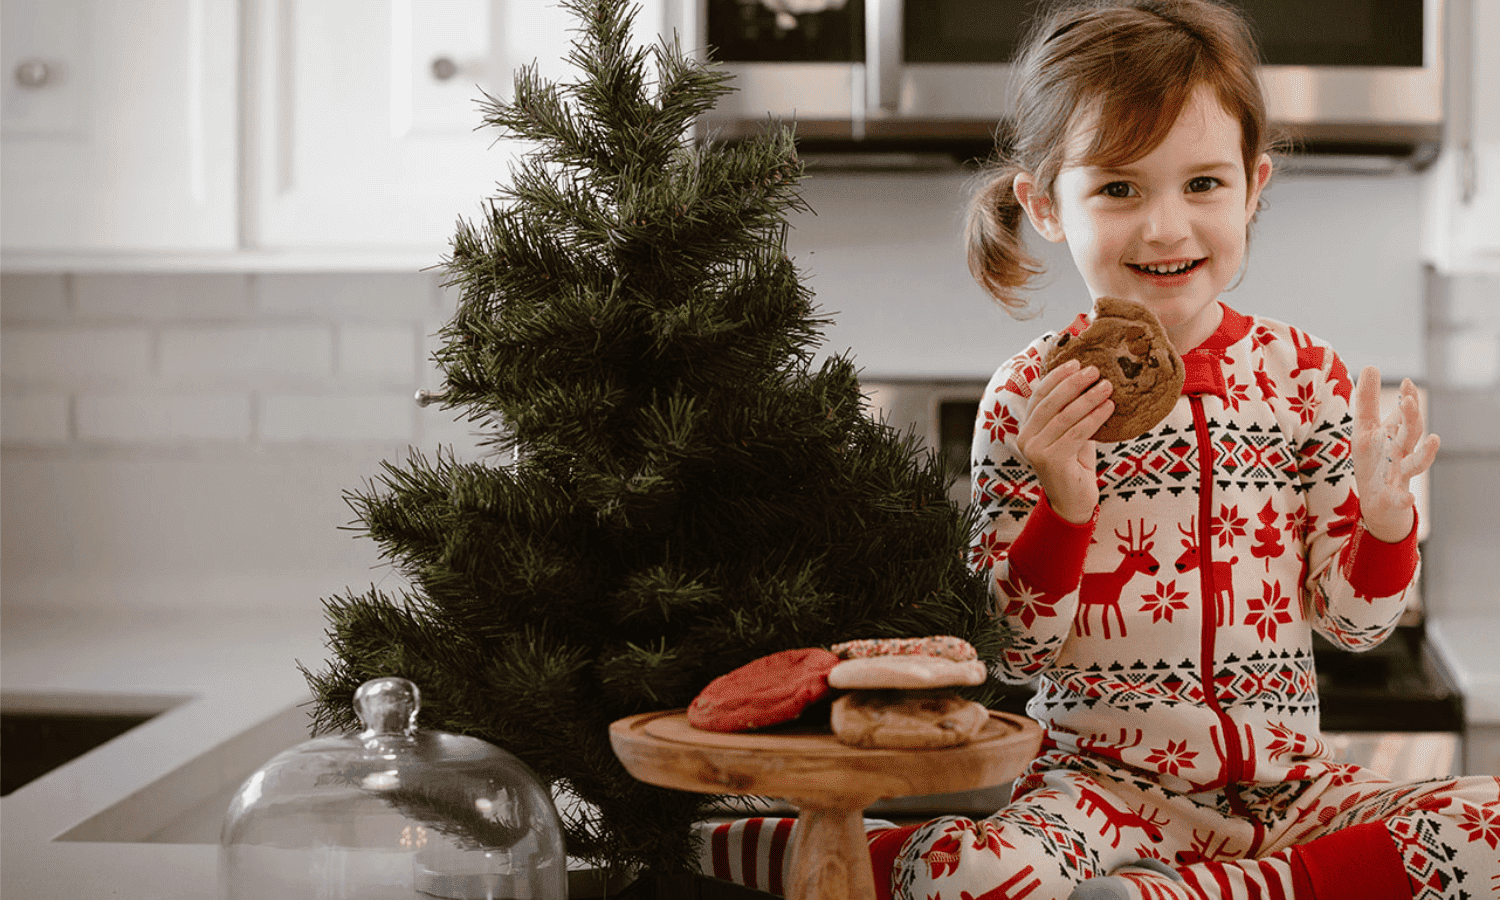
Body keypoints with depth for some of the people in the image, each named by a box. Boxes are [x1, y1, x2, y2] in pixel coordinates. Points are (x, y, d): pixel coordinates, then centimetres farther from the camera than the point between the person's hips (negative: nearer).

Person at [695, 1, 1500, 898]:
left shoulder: (1305, 374, 3)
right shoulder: (1033, 395, -4)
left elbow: (1354, 620, 7)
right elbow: (1017, 653, -4)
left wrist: (1384, 512, -13)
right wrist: (1062, 507, -19)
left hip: (1284, 779, 5)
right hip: (1104, 775, -4)